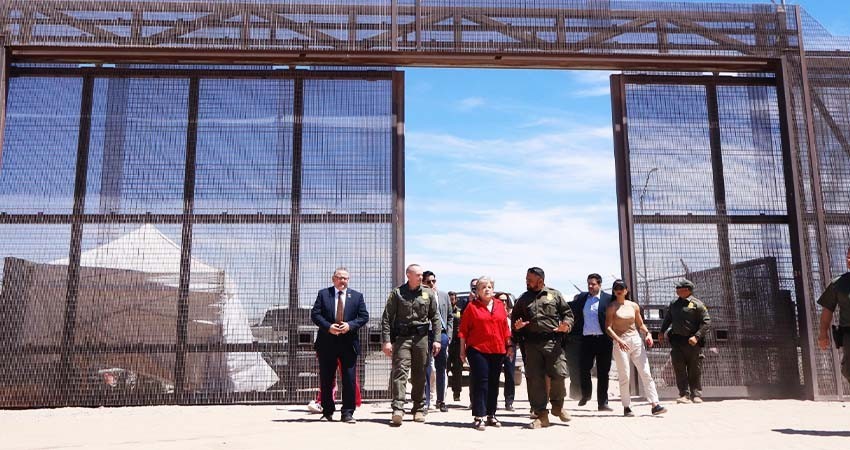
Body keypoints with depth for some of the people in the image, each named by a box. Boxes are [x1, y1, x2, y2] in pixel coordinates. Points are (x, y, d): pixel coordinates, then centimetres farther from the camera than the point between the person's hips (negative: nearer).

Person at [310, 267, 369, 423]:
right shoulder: (323, 294, 6)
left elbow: (364, 316, 2)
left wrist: (350, 325, -14)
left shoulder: (357, 296, 8)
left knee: (349, 379, -2)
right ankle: (327, 412, 20)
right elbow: (315, 314, -1)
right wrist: (328, 327, -15)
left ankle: (348, 413, 4)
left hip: (349, 343, 0)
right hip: (327, 343, 0)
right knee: (326, 379, 8)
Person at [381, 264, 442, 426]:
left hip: (421, 338, 2)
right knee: (400, 371, -13)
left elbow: (435, 317, 11)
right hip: (402, 337, -2)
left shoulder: (428, 293, 8)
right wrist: (387, 341, -7)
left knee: (420, 375, 7)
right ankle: (398, 409, -18)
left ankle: (419, 409, 18)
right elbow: (387, 318, 1)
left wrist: (436, 339, 3)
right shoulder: (397, 293, 2)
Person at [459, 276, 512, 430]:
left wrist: (509, 345, 12)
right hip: (477, 350, -4)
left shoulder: (500, 305, 11)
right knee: (480, 382, -6)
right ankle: (478, 417, -3)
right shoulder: (472, 306, 0)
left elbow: (505, 327, 15)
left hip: (498, 351, 4)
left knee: (494, 383, 10)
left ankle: (491, 415, 21)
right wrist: (463, 349, -2)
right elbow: (463, 329, 0)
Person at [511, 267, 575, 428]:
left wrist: (566, 324, -11)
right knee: (534, 379, -1)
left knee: (559, 375, -7)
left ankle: (557, 406, 21)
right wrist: (517, 326, -2)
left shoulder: (554, 295, 10)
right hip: (531, 344, 2)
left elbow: (568, 313, 9)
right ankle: (541, 415, 10)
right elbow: (514, 318, 20)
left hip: (553, 342, -2)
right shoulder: (523, 299, 15)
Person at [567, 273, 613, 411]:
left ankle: (602, 403, 13)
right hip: (586, 339, 2)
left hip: (603, 339, -2)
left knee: (603, 373, 4)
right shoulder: (582, 297, 10)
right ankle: (586, 394, 30)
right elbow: (571, 308, 8)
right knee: (583, 369, 3)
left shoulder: (608, 299, 0)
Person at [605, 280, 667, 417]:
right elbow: (608, 328, -7)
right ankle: (626, 407, 6)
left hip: (636, 340, 3)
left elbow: (640, 324, 17)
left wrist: (647, 333, -2)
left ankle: (655, 405, -6)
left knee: (646, 373, -4)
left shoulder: (634, 305, 11)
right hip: (621, 342, -3)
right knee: (624, 376, -3)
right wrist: (618, 340, -21)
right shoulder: (611, 307, 0)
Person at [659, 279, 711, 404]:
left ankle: (696, 395, 11)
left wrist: (697, 336, -16)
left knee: (695, 370, 3)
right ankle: (684, 395, 0)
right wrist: (662, 331, 14)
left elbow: (706, 321, -8)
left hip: (692, 342, -4)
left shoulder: (697, 304, -5)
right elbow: (667, 318, 24)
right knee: (679, 370, -2)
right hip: (677, 341, 4)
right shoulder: (674, 303, 12)